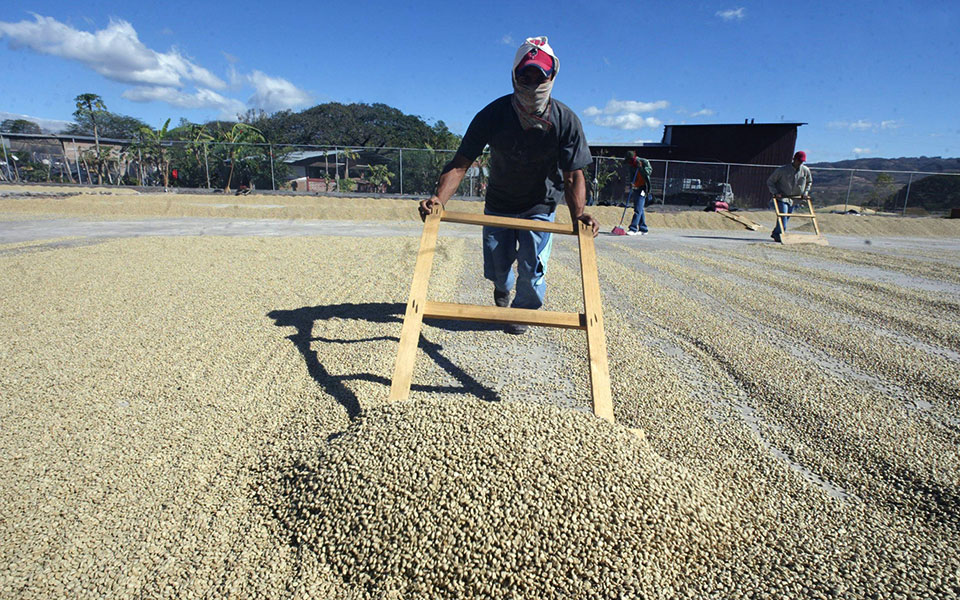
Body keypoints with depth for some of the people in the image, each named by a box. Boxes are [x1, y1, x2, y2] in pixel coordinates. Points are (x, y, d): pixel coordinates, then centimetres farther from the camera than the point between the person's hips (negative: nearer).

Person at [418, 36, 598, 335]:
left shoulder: (566, 120, -19)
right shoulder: (493, 114, -20)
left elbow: (573, 176, -17)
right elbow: (460, 164, -22)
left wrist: (577, 214, -37)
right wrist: (439, 198, -40)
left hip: (541, 205, 0)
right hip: (498, 202, 1)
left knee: (532, 267, -8)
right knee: (497, 269, 7)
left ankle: (524, 310, 25)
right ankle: (503, 287, 47)